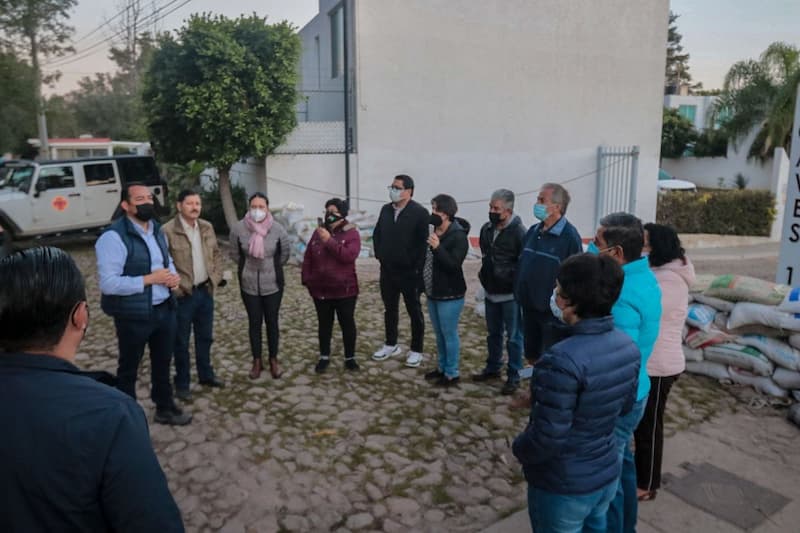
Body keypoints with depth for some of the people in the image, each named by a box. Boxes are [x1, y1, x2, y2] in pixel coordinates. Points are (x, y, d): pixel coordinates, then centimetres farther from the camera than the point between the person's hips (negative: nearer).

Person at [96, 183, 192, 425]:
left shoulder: (156, 229, 6)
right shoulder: (114, 237, -19)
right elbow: (108, 283, -25)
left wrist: (174, 276, -3)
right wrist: (149, 279, -24)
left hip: (164, 309, 7)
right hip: (133, 315, -7)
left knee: (163, 362, 22)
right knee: (129, 368, 12)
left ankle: (165, 408, 41)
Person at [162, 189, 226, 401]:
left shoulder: (207, 227, 5)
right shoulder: (168, 231, -14)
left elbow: (216, 254, 14)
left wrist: (215, 278, 4)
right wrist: (176, 288, -16)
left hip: (205, 291, 6)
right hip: (182, 295, -6)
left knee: (205, 337, 18)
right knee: (181, 342, 8)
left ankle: (206, 375, 34)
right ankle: (182, 384, 21)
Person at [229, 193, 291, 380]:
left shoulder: (277, 229, -13)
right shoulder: (238, 228, -12)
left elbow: (285, 253, 5)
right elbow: (235, 254, 5)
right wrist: (248, 266, 11)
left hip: (273, 284, 0)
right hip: (249, 284, 0)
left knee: (272, 322, 9)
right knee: (254, 323, 10)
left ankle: (273, 360, 23)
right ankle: (257, 361, 24)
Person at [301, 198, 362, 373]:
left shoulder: (351, 233, -8)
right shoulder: (318, 232, 5)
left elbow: (350, 255, -25)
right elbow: (308, 257, 9)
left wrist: (329, 241, -25)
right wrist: (306, 278, 2)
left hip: (344, 290, -3)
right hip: (320, 289, 4)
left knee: (347, 324, 7)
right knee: (324, 324, 14)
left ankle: (350, 358, 21)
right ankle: (324, 357, 27)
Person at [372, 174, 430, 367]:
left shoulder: (420, 212, -12)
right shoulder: (385, 210, 8)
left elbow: (423, 242, -15)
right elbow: (377, 234, 19)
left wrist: (415, 266, -16)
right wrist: (379, 255, 10)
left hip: (409, 272, -6)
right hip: (387, 271, 6)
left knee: (414, 311, 5)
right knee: (389, 309, 16)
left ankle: (416, 350, 16)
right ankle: (391, 344, 31)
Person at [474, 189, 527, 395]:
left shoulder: (518, 232, -17)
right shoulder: (486, 229, 5)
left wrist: (507, 275, -17)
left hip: (511, 295, -7)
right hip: (491, 293, 7)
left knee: (513, 337, 5)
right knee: (493, 333, 20)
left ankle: (513, 376, 17)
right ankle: (493, 367, 36)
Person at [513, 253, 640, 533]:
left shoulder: (563, 360, -33)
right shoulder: (627, 346, -8)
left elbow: (547, 439, -27)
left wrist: (519, 448, -8)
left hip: (563, 487, -6)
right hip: (607, 474, 6)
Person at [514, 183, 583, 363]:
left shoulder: (569, 236, -18)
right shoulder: (533, 231, 5)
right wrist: (519, 294, 11)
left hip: (552, 311, -7)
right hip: (529, 308, 7)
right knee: (532, 356, 20)